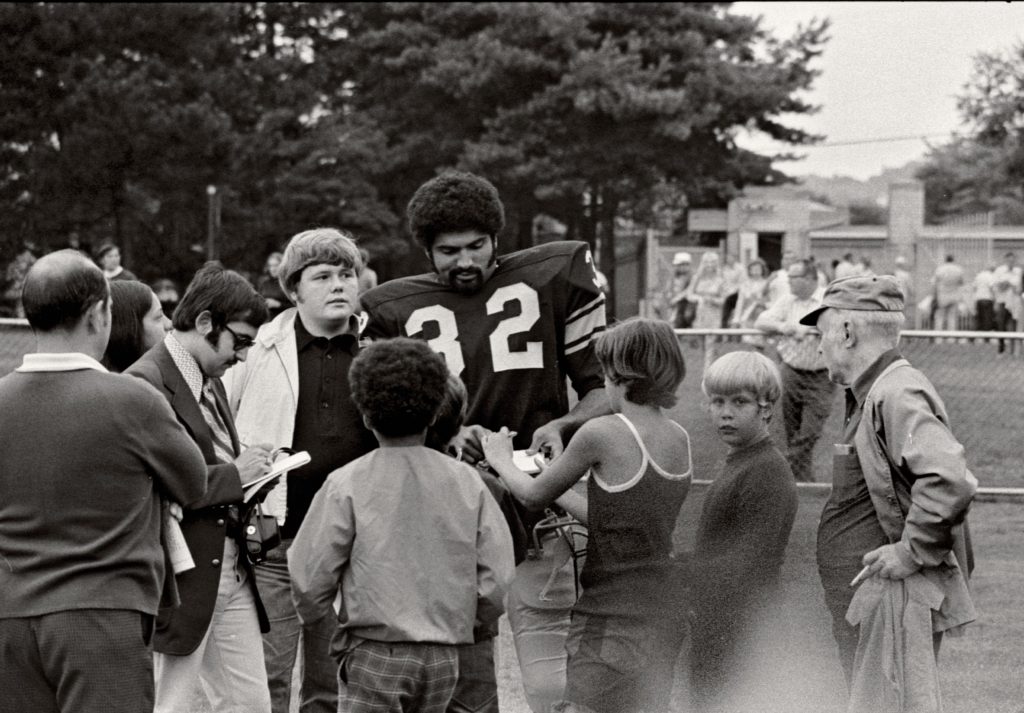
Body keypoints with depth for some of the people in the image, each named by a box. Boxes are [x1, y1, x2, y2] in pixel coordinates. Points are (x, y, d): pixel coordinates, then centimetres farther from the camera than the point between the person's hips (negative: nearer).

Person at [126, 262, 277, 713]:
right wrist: (234, 475, -17)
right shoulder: (145, 384, -16)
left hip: (232, 570, 9)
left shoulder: (211, 383, 16)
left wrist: (249, 472, 5)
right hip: (182, 577, -9)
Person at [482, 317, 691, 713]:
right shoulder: (679, 439, 7)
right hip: (665, 610, 8)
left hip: (615, 612, -8)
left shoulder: (603, 433, -15)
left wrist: (501, 459, 18)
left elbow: (534, 496, 0)